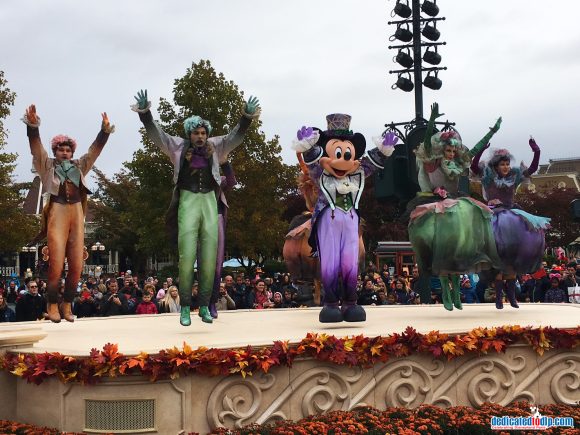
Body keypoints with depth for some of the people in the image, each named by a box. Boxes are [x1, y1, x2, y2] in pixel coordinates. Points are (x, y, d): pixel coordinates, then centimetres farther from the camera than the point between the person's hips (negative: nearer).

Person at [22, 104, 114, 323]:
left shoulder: (79, 166, 21)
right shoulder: (47, 165, 11)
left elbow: (94, 150, 14)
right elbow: (36, 147, -3)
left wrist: (104, 131, 0)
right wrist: (32, 126, -20)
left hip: (77, 214, 4)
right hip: (57, 214, -4)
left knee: (76, 265, 0)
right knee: (56, 263, -9)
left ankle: (68, 305, 9)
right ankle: (52, 305, 2)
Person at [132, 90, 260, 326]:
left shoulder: (215, 147, 12)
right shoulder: (178, 147, 7)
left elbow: (235, 137, 5)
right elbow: (156, 134, 0)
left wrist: (247, 117, -11)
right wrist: (145, 113, -15)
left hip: (210, 202, 2)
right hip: (188, 201, -2)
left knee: (209, 258, 0)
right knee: (187, 256, -9)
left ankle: (204, 306, 11)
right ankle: (185, 308, 0)